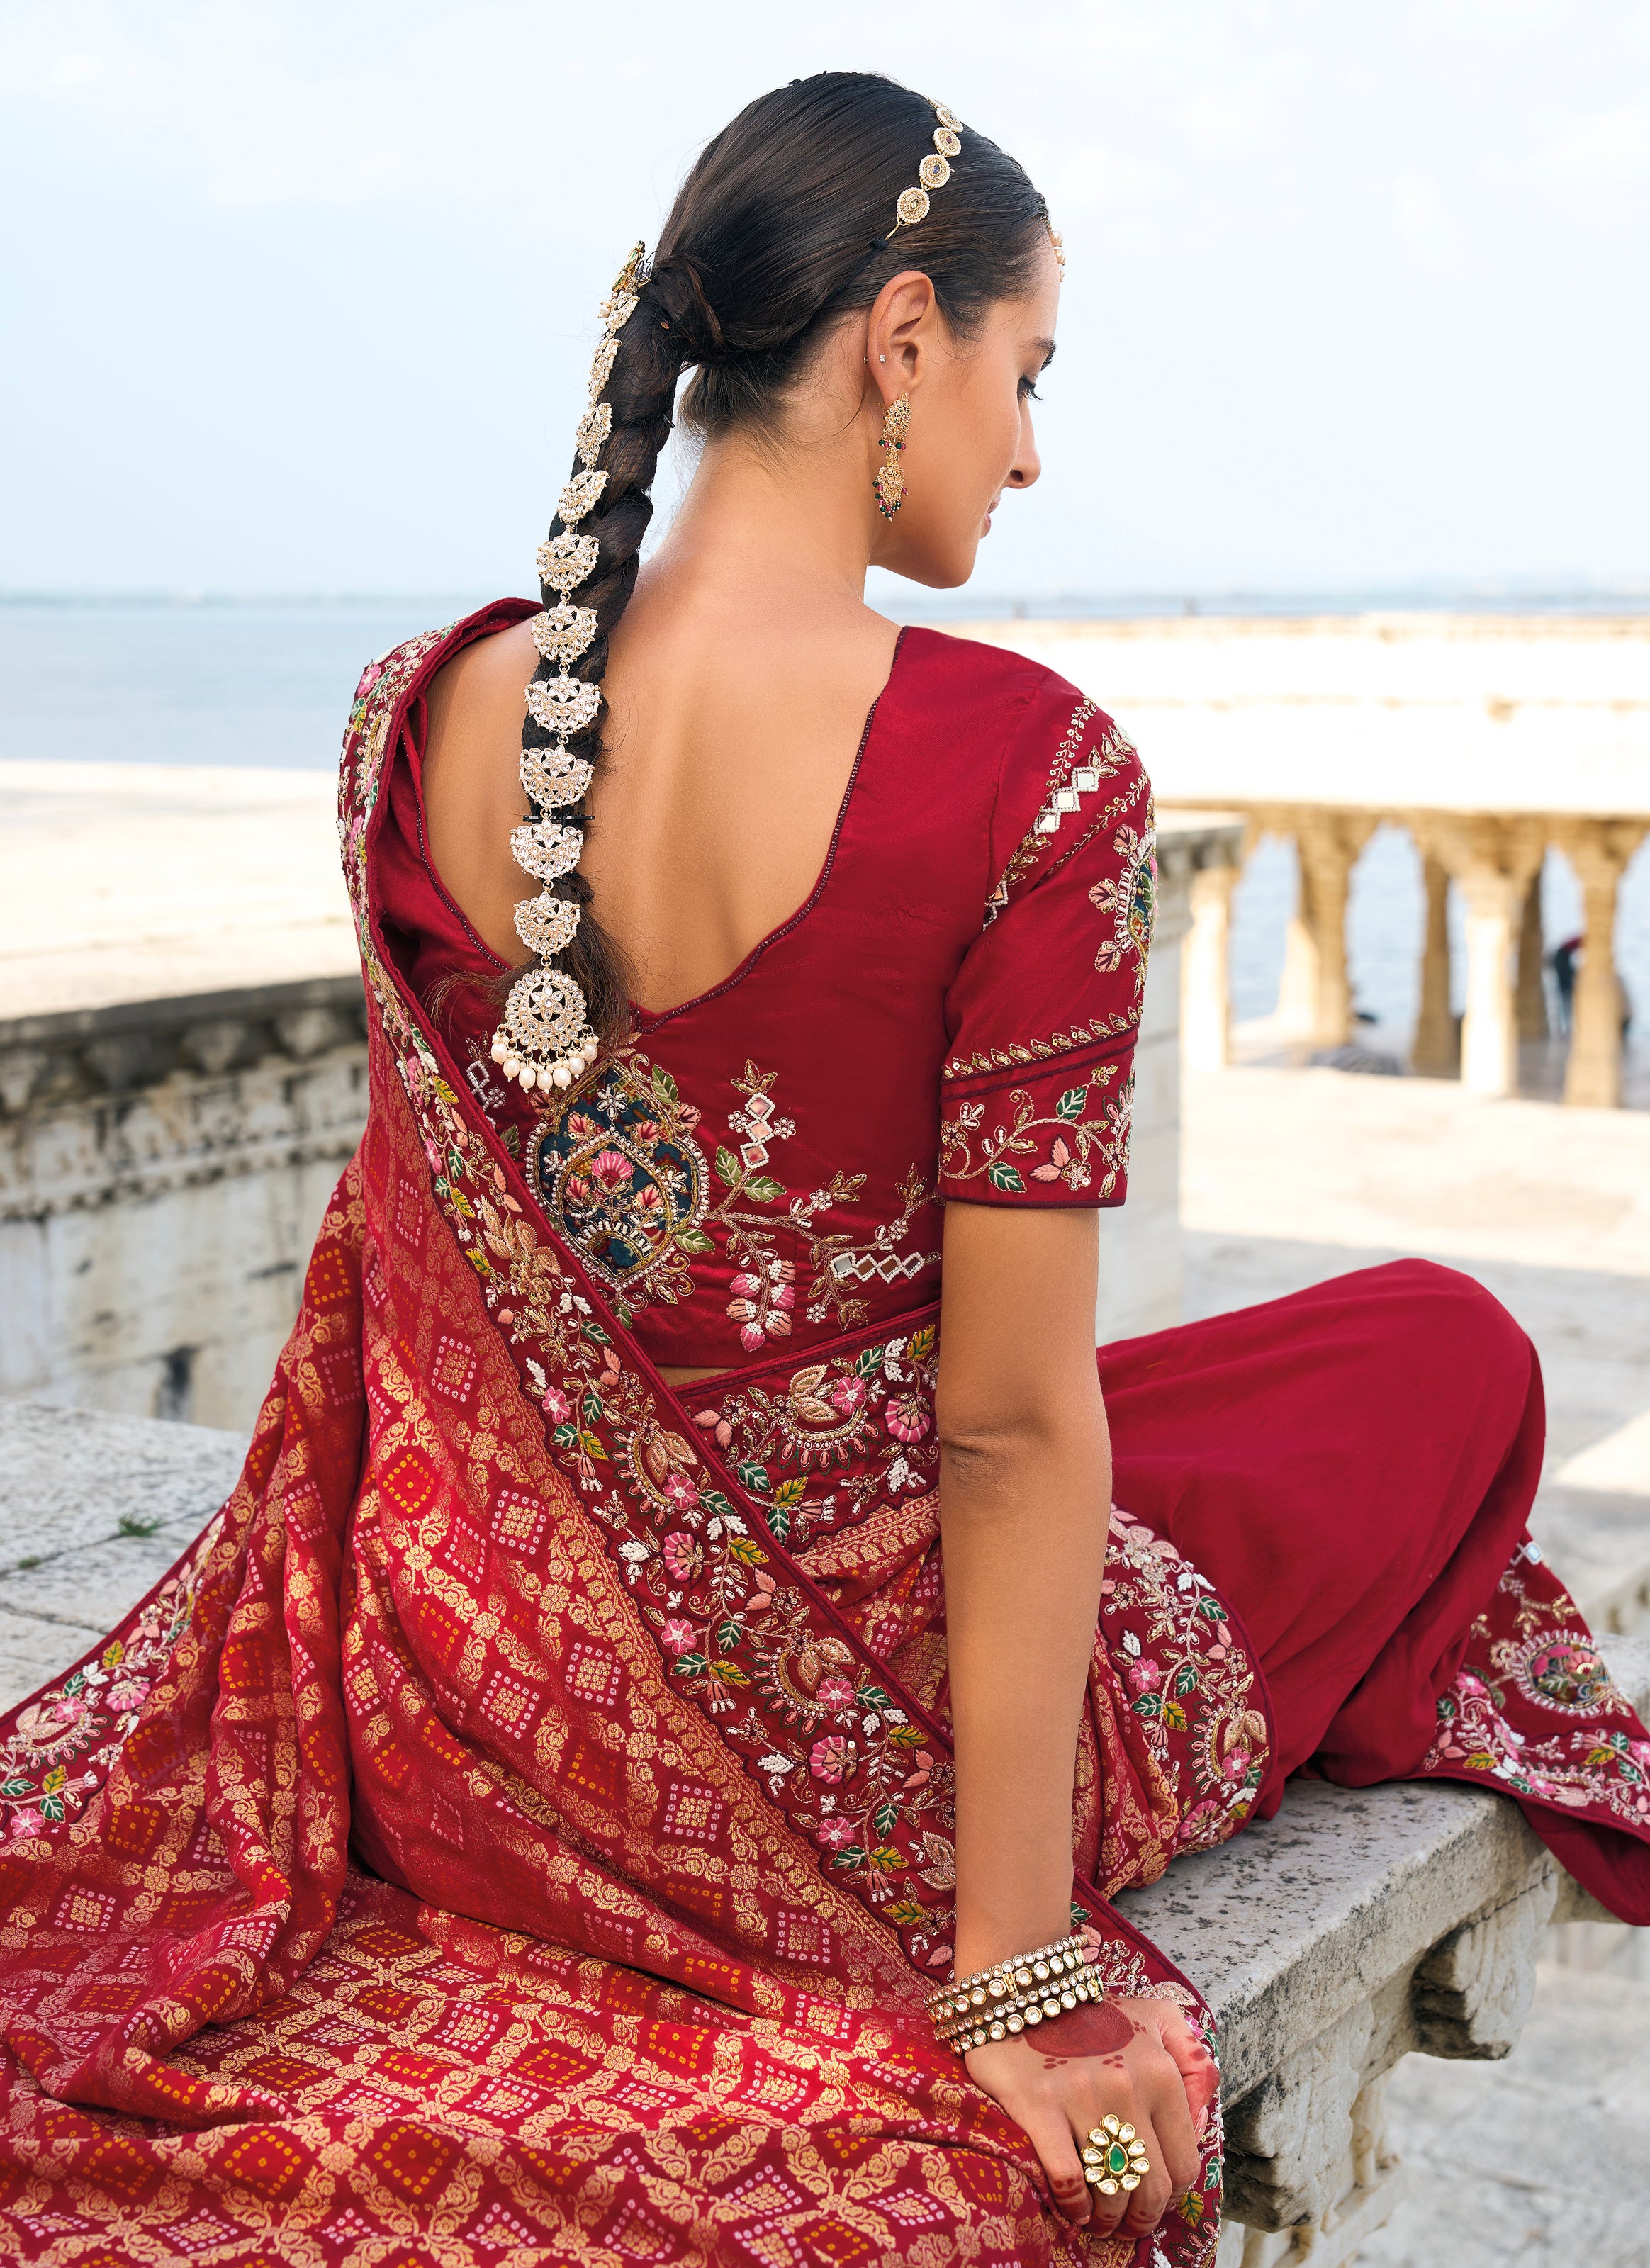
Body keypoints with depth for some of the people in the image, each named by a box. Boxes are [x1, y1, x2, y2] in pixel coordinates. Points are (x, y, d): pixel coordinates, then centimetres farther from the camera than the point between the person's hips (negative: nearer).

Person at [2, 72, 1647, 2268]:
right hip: (837, 1759, -6)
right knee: (1452, 1346, 20)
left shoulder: (418, 719, -6)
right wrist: (1017, 1977, -13)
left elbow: (446, 1267, 7)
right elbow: (1015, 1422, -21)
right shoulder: (1031, 779, -24)